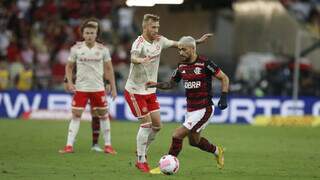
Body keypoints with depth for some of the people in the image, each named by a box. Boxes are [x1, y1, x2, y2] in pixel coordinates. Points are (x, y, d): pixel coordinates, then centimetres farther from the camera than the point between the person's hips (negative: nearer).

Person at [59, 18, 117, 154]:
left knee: (103, 115, 5)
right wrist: (69, 82, -6)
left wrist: (113, 87, 4)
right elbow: (69, 66, 8)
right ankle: (69, 145, -3)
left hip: (98, 88, 1)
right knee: (76, 115, -5)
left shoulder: (103, 49, 0)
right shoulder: (76, 48, -1)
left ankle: (108, 145, 16)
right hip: (80, 88, -1)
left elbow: (109, 69, 7)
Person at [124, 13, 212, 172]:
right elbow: (133, 57, -42)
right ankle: (141, 160, 2)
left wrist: (197, 41, 12)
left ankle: (142, 152, 22)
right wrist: (141, 60, -64)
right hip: (135, 90, -7)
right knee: (146, 123, -10)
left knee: (157, 125, 5)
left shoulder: (159, 40, 1)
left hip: (150, 91, 7)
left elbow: (177, 44, 16)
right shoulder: (139, 43, -21)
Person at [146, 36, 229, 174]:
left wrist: (223, 97, -18)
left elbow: (224, 78, -8)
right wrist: (156, 85, -1)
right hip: (190, 110, 8)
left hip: (204, 109, -8)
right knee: (194, 141, 21)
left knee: (178, 135, -14)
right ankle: (217, 151, 47)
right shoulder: (181, 67, 4)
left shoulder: (204, 63, -15)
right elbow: (171, 84, 17)